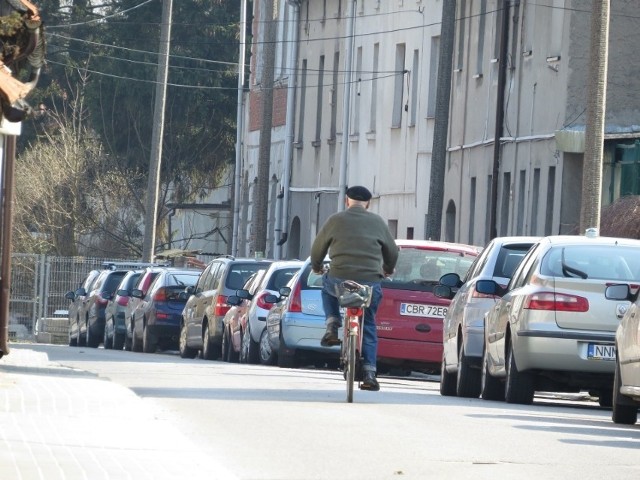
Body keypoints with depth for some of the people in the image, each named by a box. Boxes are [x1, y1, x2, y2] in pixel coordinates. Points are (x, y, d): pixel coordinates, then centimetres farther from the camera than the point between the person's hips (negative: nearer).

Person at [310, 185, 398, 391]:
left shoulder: (336, 220, 6)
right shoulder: (377, 222, 10)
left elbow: (318, 248, 15)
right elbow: (392, 251, 20)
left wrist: (317, 266, 36)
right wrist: (388, 269, 42)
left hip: (340, 281, -1)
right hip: (370, 284, 1)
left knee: (327, 286, 34)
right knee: (368, 327, 16)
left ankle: (332, 327, 16)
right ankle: (369, 373, 6)